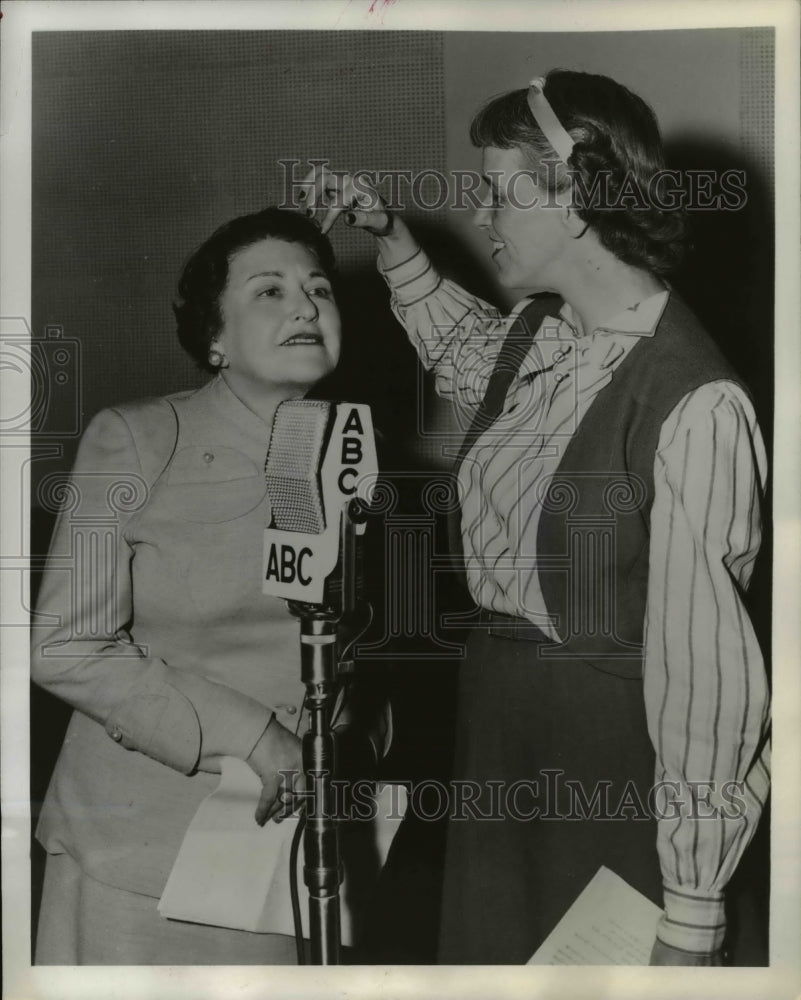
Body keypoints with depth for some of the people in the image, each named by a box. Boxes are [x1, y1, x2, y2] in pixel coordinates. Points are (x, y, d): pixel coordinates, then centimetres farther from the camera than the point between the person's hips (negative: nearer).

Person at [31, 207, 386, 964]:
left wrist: (356, 733, -5)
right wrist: (244, 735, -17)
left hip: (290, 840, 3)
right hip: (143, 842, -3)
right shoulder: (133, 440, -9)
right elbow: (65, 646, -12)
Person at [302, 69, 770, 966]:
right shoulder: (534, 335, 1)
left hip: (609, 760, -7)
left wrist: (691, 919, -18)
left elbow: (703, 663, -22)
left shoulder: (695, 404, -23)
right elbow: (461, 347, 27)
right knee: (482, 956, 20)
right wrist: (389, 236, 15)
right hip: (492, 725, 7)